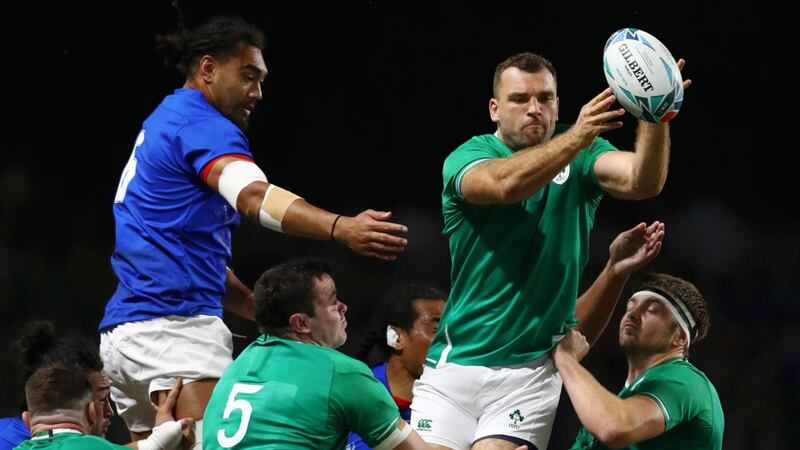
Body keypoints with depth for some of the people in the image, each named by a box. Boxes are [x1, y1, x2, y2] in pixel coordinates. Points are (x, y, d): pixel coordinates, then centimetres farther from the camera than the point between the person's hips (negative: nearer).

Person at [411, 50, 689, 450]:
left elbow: (642, 182, -17)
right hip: (456, 362, 0)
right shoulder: (466, 157, -3)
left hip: (533, 368, 0)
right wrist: (576, 138, -42)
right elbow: (505, 183, -27)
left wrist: (655, 119, -37)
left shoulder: (580, 155, 3)